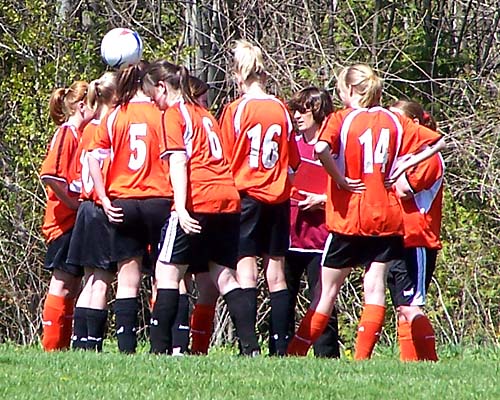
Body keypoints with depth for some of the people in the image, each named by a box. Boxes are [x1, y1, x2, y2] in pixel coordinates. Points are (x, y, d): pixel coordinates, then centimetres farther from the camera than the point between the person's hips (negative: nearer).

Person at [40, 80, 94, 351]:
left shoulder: (81, 134, 14)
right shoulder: (65, 134, -12)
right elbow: (49, 175, -24)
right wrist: (72, 201, -18)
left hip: (79, 221, 9)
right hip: (64, 223, -9)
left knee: (73, 286, 10)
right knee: (62, 285, -7)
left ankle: (63, 346, 13)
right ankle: (52, 347, -4)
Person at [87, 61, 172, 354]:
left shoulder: (114, 117, 4)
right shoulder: (161, 114, -3)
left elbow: (94, 157, -3)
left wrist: (105, 200, -1)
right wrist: (177, 198, 0)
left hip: (123, 204, 2)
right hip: (158, 201, -2)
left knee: (128, 279, 5)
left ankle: (126, 347, -1)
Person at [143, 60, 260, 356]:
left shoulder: (174, 114, -1)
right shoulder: (205, 114, 23)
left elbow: (178, 162, -12)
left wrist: (181, 208, -20)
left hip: (198, 201, -7)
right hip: (229, 199, 8)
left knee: (167, 273, -1)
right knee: (225, 277, 10)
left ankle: (160, 348, -7)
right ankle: (251, 346, 2)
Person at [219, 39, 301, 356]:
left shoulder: (236, 110, -8)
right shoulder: (281, 110, 2)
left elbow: (225, 160, -6)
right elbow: (294, 161, 10)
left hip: (246, 196, -4)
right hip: (278, 198, 4)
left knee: (246, 270, -4)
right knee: (276, 273, 8)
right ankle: (280, 346, 6)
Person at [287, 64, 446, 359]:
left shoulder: (342, 119, -6)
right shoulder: (394, 121, 7)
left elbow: (321, 148, -26)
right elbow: (437, 142, 11)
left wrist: (340, 180, -14)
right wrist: (402, 166, 6)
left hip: (348, 220, -3)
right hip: (388, 219, 3)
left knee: (328, 288, 6)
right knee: (376, 287, 2)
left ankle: (296, 353, 11)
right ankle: (363, 357, -5)